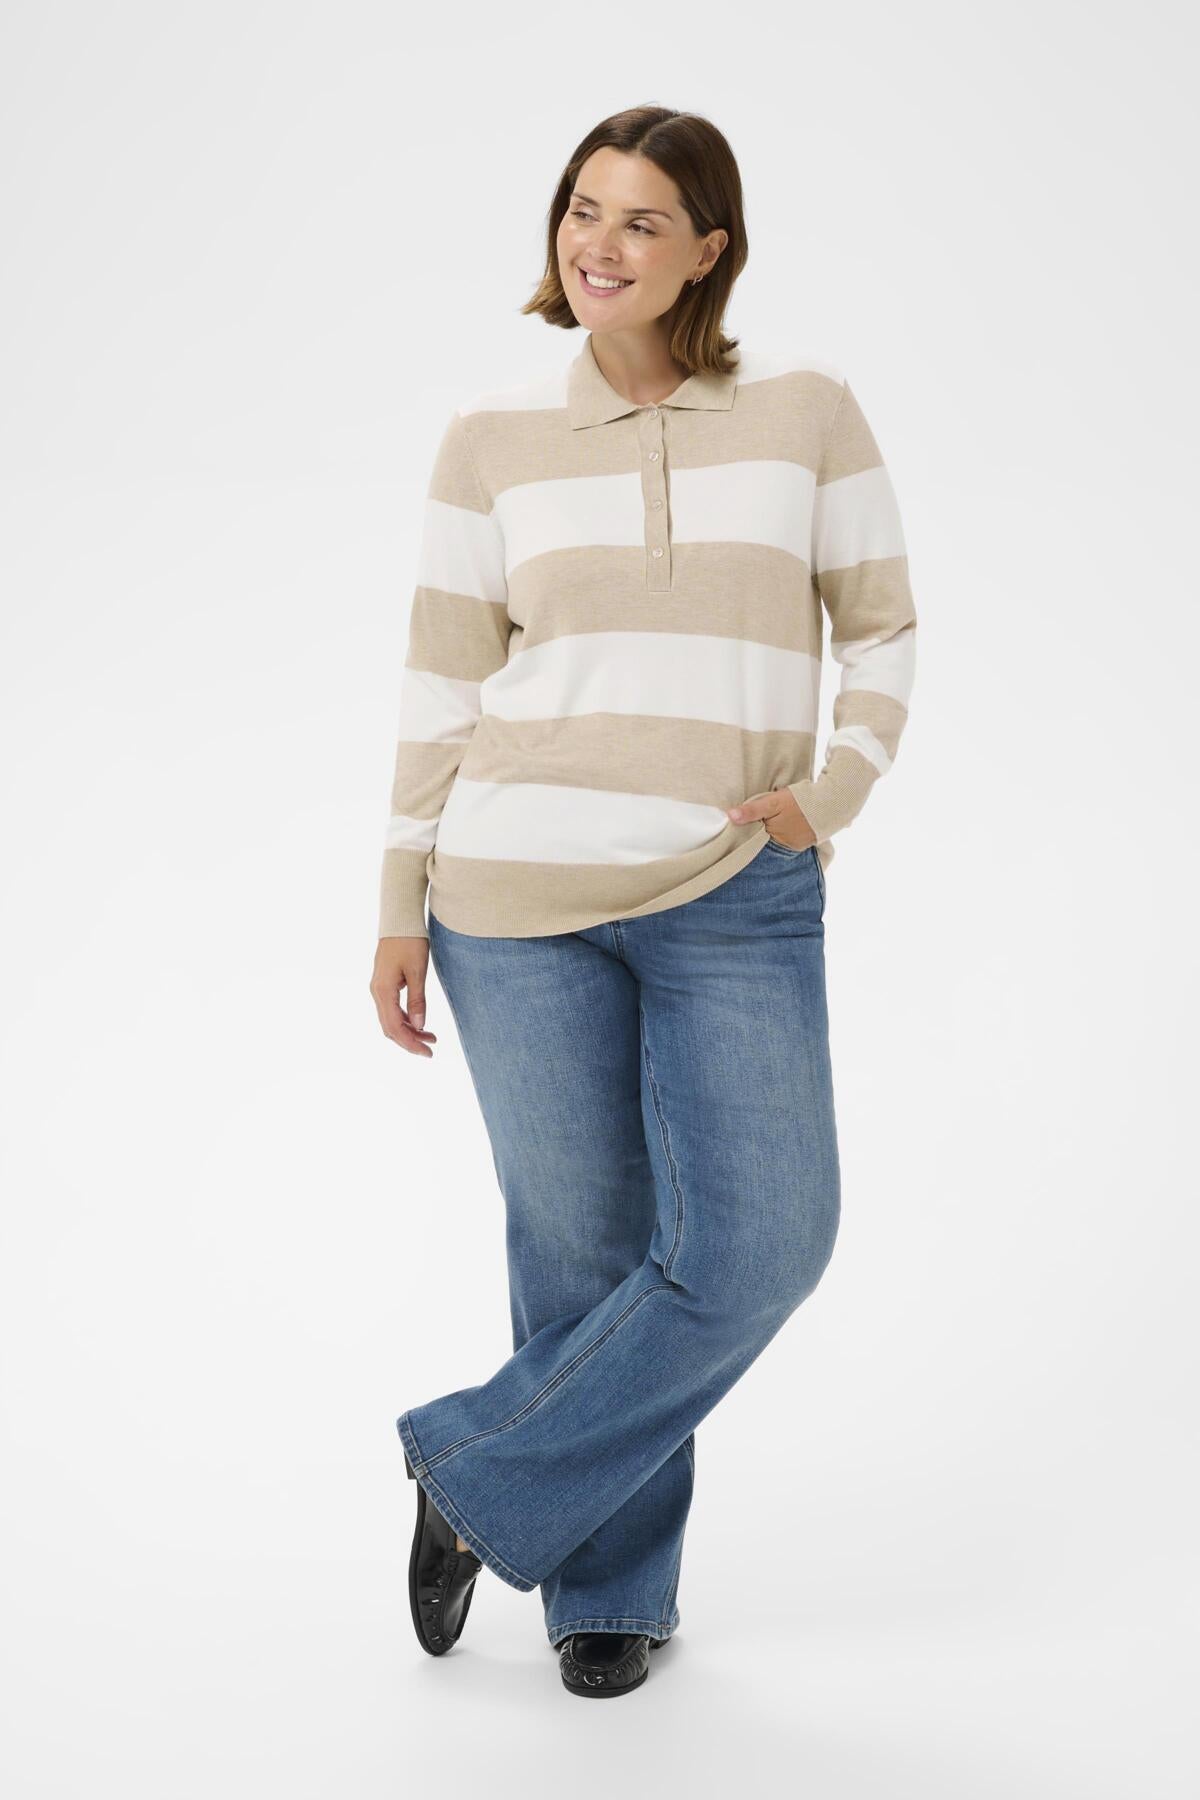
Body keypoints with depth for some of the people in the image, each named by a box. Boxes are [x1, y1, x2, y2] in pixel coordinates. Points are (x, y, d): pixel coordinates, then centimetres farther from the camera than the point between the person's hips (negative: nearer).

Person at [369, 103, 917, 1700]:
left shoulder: (804, 406, 4)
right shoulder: (495, 434, 5)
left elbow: (883, 631, 8)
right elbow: (443, 681, 6)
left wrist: (838, 789, -9)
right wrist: (403, 907, 3)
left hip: (737, 902, 1)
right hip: (520, 895, 0)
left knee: (756, 1251, -7)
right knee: (584, 1248, 7)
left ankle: (485, 1477, 15)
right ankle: (610, 1589, 27)